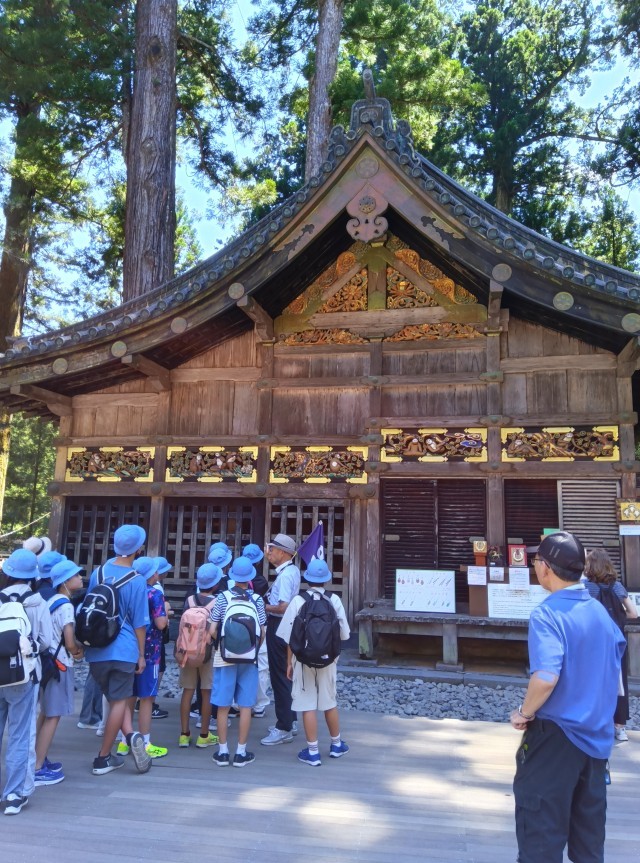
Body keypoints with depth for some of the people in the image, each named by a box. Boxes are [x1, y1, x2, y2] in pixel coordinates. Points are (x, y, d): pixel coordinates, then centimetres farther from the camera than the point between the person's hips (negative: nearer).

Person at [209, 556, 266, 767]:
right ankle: (241, 752, 14)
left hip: (225, 657, 0)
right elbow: (262, 632, -1)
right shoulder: (257, 600, -4)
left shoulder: (223, 598, -6)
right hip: (249, 659, 0)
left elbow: (212, 631, -7)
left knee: (223, 706, 9)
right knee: (245, 706, 8)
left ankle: (222, 751, 16)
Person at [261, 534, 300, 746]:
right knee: (285, 674, 19)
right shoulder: (292, 570, 10)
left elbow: (283, 607, -29)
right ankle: (289, 721, 31)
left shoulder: (285, 575, -22)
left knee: (279, 676, -2)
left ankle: (284, 729, 7)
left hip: (279, 627, -10)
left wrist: (263, 607, -16)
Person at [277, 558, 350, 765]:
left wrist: (289, 663, 3)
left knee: (308, 706, 5)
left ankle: (313, 752, 11)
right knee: (330, 703, 18)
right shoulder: (334, 600, -6)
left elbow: (290, 636, -7)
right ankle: (336, 745, 33)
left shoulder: (298, 601, -10)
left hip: (304, 660, -2)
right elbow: (344, 634, -2)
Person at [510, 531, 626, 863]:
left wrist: (525, 713, -13)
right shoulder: (600, 611, 4)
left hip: (556, 735, -7)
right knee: (589, 826, 19)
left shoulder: (547, 614, -20)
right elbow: (613, 668, 14)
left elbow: (545, 678, -30)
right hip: (596, 735, 7)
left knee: (541, 828, 5)